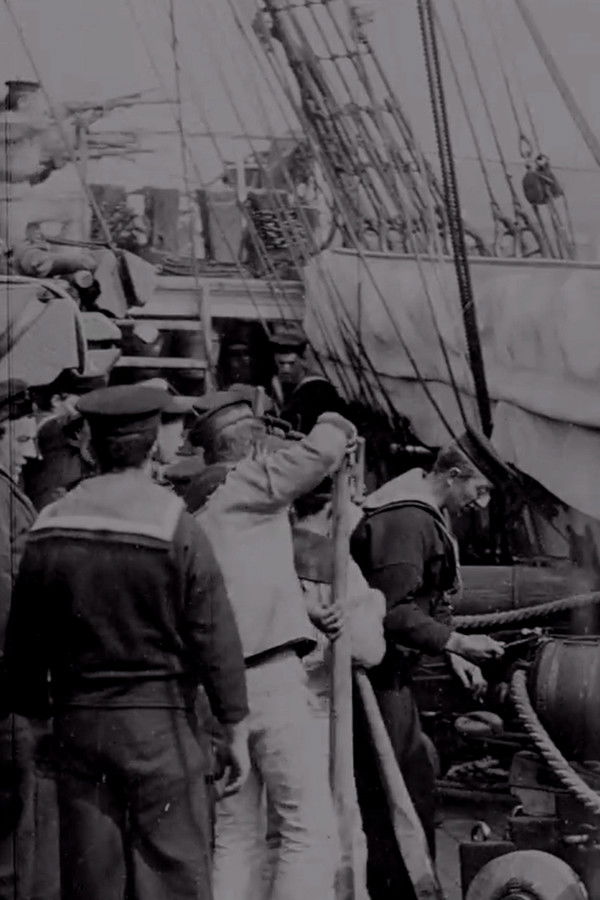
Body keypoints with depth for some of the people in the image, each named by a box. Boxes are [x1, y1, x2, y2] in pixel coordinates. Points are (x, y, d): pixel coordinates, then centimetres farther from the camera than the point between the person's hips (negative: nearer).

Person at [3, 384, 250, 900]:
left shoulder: (49, 529, 3)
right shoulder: (177, 529, -9)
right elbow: (216, 639, -8)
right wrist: (237, 732, 0)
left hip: (79, 721, 4)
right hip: (159, 722, -4)